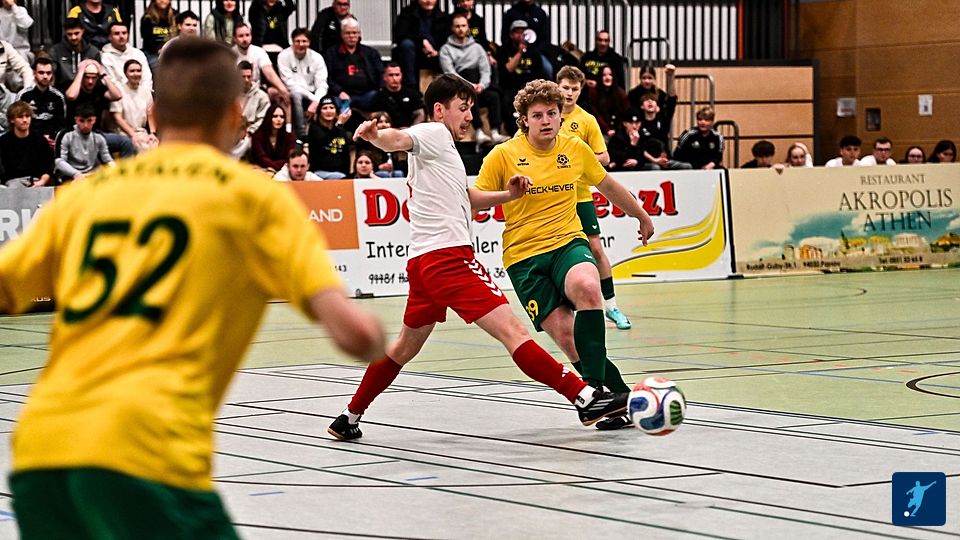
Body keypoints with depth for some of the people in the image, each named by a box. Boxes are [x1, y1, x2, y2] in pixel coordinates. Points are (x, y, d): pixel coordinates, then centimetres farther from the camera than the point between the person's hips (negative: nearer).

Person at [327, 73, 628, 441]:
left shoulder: (442, 150, 27)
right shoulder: (434, 133, -2)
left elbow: (467, 198, 37)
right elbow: (398, 139, -24)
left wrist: (509, 194, 20)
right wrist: (375, 136, -46)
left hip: (424, 260, 11)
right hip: (447, 256, -11)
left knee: (405, 348, 23)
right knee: (511, 330, -17)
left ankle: (350, 419, 29)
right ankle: (585, 399, -24)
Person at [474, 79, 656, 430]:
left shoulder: (576, 150, 6)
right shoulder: (503, 155, -3)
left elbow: (608, 186, 24)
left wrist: (642, 217, 36)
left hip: (568, 242, 1)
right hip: (523, 256, -1)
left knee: (587, 287, -34)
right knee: (565, 333, -18)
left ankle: (594, 387, -32)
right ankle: (621, 394, -5)